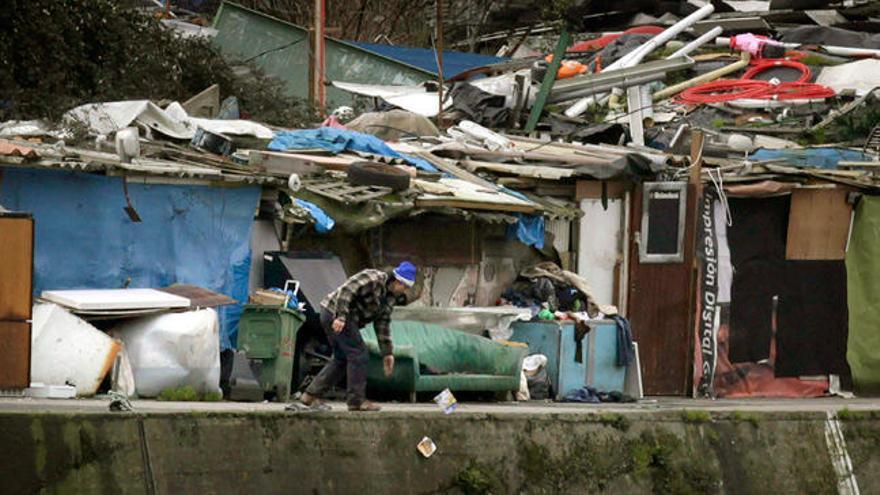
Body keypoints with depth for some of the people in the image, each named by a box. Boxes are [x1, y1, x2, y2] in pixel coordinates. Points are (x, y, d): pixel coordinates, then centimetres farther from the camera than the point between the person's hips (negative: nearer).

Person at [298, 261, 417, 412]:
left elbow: (382, 324, 16)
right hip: (335, 313, -11)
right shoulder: (373, 279, -17)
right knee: (358, 355, -10)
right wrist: (341, 317, -30)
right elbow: (346, 291, -25)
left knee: (342, 359, 16)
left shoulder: (390, 297, 13)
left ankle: (311, 395, 18)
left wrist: (386, 353, 12)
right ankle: (357, 401, -7)